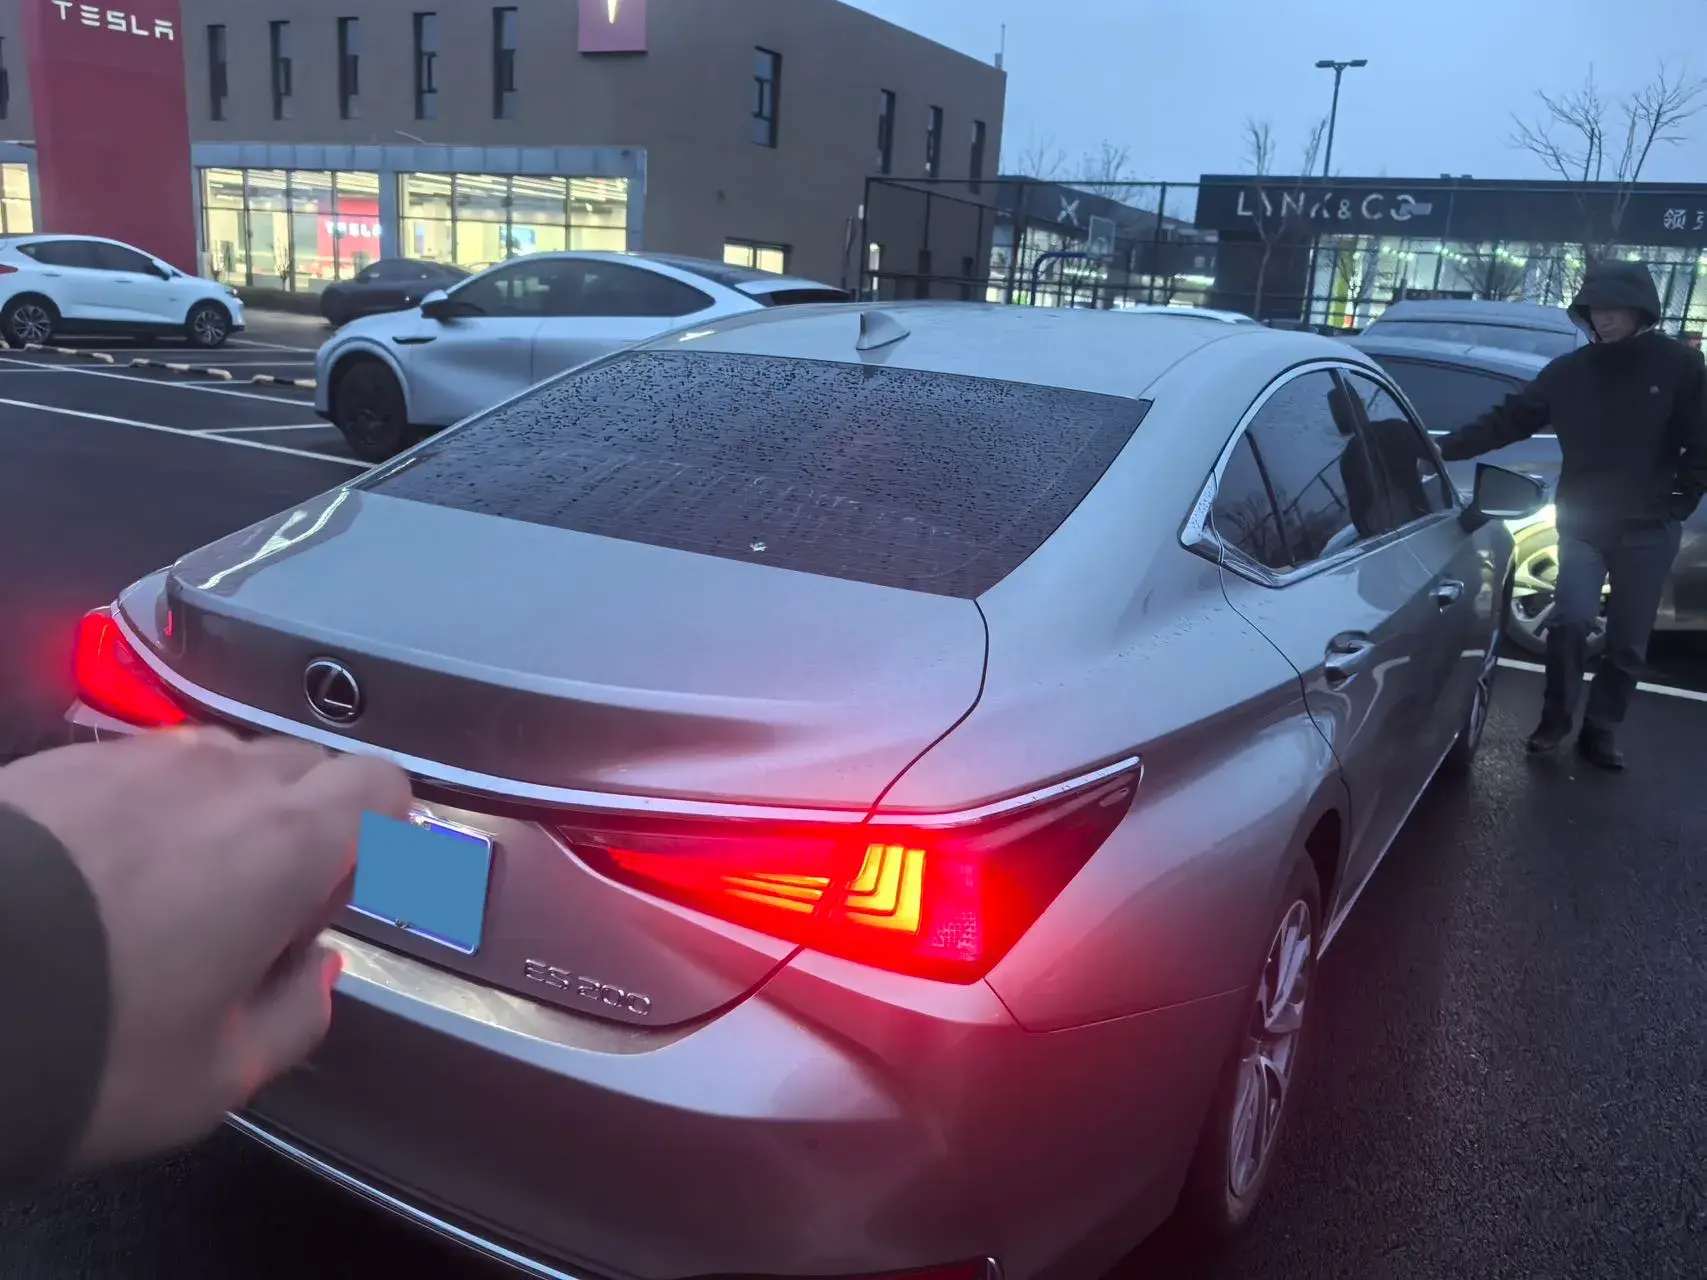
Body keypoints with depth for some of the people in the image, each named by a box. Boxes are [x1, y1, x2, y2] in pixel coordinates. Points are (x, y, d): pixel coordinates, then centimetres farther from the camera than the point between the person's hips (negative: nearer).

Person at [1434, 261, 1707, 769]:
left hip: (1649, 528, 0)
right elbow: (1509, 419, -1)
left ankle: (1601, 727, 20)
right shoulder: (1570, 370, 1)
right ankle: (1556, 718, 8)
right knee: (1571, 620, -11)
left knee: (1628, 639, 6)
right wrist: (1446, 448, -11)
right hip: (1583, 522, 1)